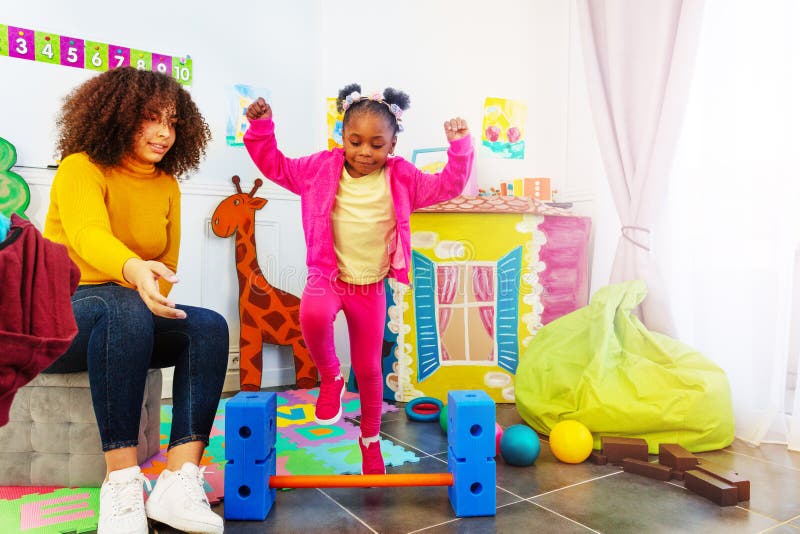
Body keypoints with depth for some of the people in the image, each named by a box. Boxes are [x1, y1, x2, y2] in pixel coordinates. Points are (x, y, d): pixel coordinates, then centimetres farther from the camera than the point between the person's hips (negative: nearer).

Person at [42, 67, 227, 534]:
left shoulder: (168, 186, 9)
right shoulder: (81, 168, -9)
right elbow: (87, 234, -30)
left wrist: (153, 298, -10)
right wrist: (133, 270, -51)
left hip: (132, 317, 5)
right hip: (63, 311, -5)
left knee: (210, 327, -22)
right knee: (125, 310, -38)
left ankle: (180, 482, -31)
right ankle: (122, 484, -36)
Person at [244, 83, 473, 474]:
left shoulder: (402, 178, -2)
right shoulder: (322, 168, -2)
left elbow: (447, 186, 1)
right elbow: (276, 166, 6)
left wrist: (459, 146, -11)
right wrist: (261, 127, -4)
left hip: (371, 287, 1)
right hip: (327, 276, -1)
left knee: (368, 368, 8)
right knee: (313, 315, -38)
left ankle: (371, 438, 34)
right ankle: (329, 377, -4)